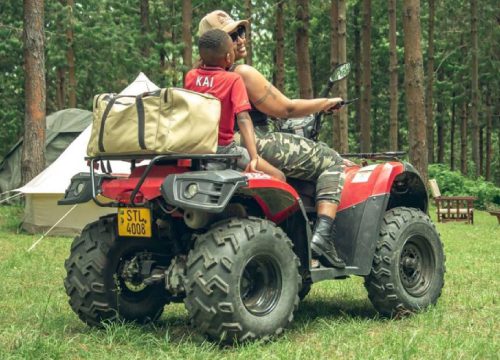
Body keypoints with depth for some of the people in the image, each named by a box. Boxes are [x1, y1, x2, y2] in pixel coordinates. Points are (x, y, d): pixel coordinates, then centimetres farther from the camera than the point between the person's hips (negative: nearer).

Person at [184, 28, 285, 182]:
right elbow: (243, 118, -21)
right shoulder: (233, 80, -10)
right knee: (278, 177, -2)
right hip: (222, 148, -6)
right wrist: (254, 158, -28)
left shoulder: (190, 76, 2)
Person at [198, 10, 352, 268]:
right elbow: (286, 109, -12)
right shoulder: (244, 73, -17)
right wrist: (328, 103, 3)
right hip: (257, 148, -9)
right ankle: (322, 236, -15)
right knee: (331, 162, 0)